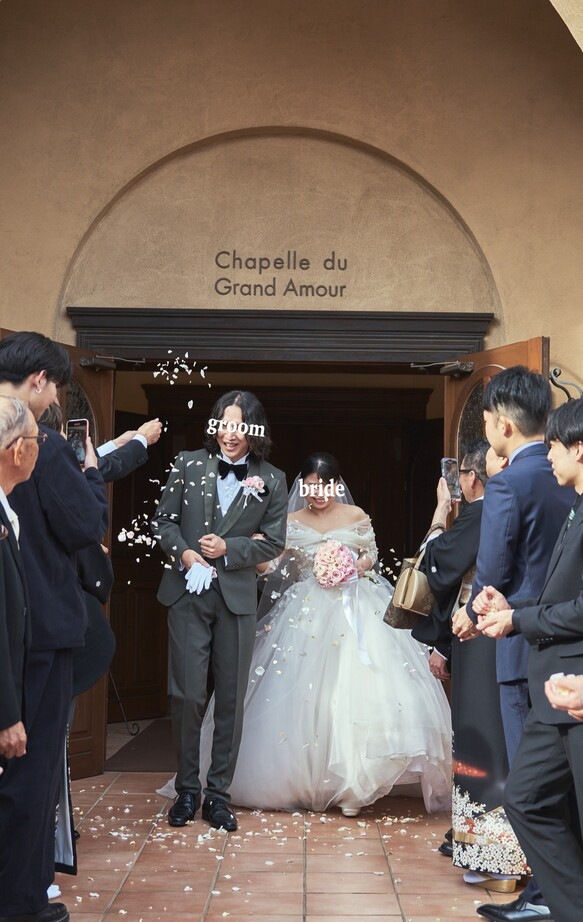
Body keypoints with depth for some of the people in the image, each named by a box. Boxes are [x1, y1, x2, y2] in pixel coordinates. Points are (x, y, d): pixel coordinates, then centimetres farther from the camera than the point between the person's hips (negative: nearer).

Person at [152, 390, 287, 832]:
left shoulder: (271, 480, 3)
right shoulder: (189, 464, 3)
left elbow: (273, 542, 3)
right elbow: (164, 521, 6)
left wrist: (228, 549, -11)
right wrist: (183, 552, -11)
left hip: (237, 597, 1)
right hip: (189, 594, -1)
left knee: (231, 700, 6)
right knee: (188, 695, -2)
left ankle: (218, 794, 18)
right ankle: (187, 790, 15)